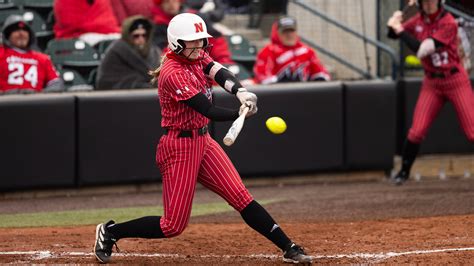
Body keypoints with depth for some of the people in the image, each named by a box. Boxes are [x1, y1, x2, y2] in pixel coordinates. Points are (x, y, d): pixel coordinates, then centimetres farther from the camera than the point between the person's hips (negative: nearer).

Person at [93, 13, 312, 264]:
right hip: (180, 147, -8)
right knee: (174, 225, -4)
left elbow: (220, 73, -14)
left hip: (203, 141, 8)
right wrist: (241, 113, -36)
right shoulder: (173, 73, -21)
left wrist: (240, 91, -34)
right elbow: (208, 111, -26)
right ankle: (110, 232, 13)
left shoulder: (197, 57, 5)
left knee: (241, 198, -1)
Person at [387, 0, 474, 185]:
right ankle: (404, 171, 12)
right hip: (431, 84, 4)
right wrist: (392, 26, -12)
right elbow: (393, 35, 11)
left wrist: (399, 30, -26)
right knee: (417, 131, -4)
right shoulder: (419, 21, 0)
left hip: (456, 81, -4)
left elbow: (421, 50, -26)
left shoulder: (448, 23, -20)